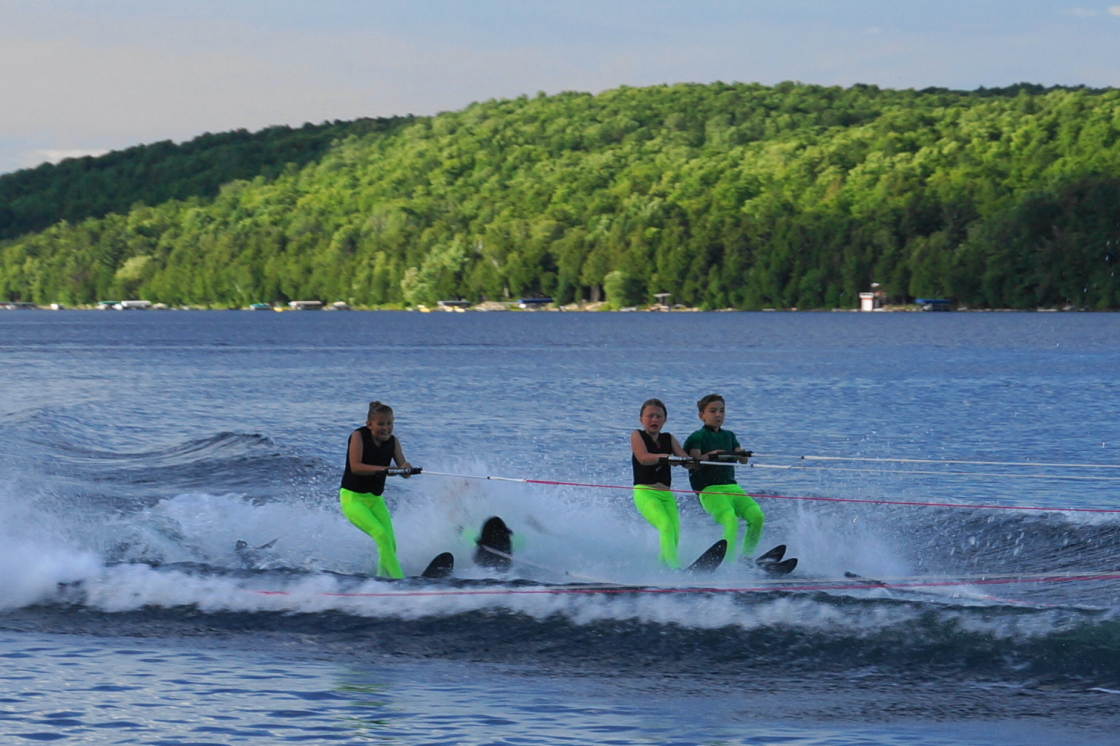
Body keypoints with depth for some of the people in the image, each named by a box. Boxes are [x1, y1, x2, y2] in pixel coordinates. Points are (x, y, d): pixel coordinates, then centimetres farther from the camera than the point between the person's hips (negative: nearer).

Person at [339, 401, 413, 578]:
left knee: (390, 543, -10)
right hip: (352, 498, -6)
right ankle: (398, 580, -25)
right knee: (381, 535, -23)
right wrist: (381, 469, -39)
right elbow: (355, 467, -26)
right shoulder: (358, 436, -13)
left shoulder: (392, 441, 1)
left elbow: (405, 474, -6)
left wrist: (406, 468, -31)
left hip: (375, 499, 6)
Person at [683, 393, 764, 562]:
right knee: (731, 520, -29)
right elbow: (695, 461, -14)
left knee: (757, 516, -16)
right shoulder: (697, 437, 5)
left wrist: (742, 454, -17)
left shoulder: (729, 436, 22)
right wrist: (710, 456, -34)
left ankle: (747, 557, -6)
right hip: (709, 490, -5)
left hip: (732, 487, 5)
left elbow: (743, 460, 8)